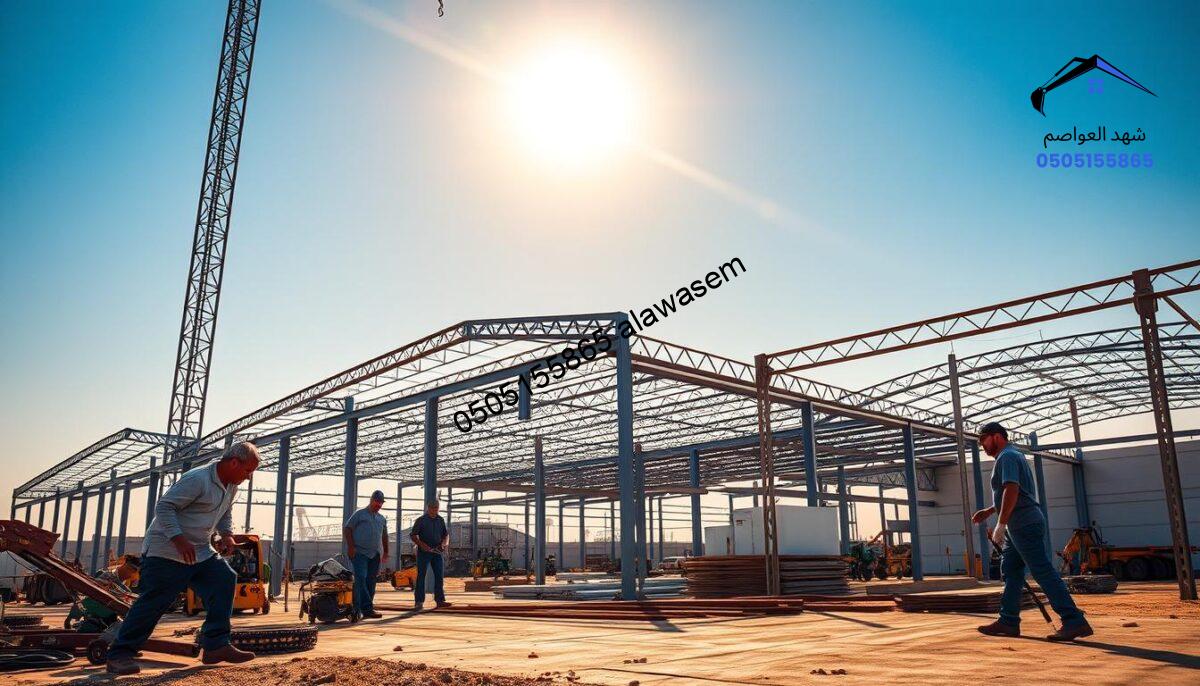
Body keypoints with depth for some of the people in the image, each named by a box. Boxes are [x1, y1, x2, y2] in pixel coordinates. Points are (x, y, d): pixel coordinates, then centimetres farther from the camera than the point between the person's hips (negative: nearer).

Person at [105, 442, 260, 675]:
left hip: (200, 553, 9)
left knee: (225, 580, -4)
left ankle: (215, 646, 0)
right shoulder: (197, 479, -22)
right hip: (166, 552, -8)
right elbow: (164, 506, -22)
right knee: (154, 602, -9)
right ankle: (119, 655, 4)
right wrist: (178, 539, -31)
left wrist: (227, 534, 2)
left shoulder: (231, 486, 7)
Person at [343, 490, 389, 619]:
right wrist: (351, 547, -10)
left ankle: (358, 609, 9)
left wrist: (385, 552, 18)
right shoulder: (360, 514, 3)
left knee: (371, 582, 3)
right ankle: (367, 608, -20)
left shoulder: (382, 519, 19)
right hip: (359, 553, -6)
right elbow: (347, 529, -1)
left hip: (375, 555, 6)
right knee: (361, 579, -15)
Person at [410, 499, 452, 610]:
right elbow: (413, 535, -4)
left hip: (436, 552, 4)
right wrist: (421, 544, -19)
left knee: (440, 575, 2)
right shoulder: (421, 520, -3)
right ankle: (419, 601, 3)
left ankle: (440, 600, 9)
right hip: (423, 551, -4)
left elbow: (446, 534, 18)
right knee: (421, 576, -1)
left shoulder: (440, 520, 10)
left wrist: (445, 543, -2)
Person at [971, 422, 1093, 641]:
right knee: (1010, 571, 11)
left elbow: (1011, 490, -24)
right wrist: (989, 511, 27)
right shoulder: (1013, 455, 22)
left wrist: (1000, 524, -24)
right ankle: (1009, 621, 13)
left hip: (1024, 525, -11)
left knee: (1043, 572, -11)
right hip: (1021, 526, 11)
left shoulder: (1007, 457, -10)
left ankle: (1074, 622, -12)